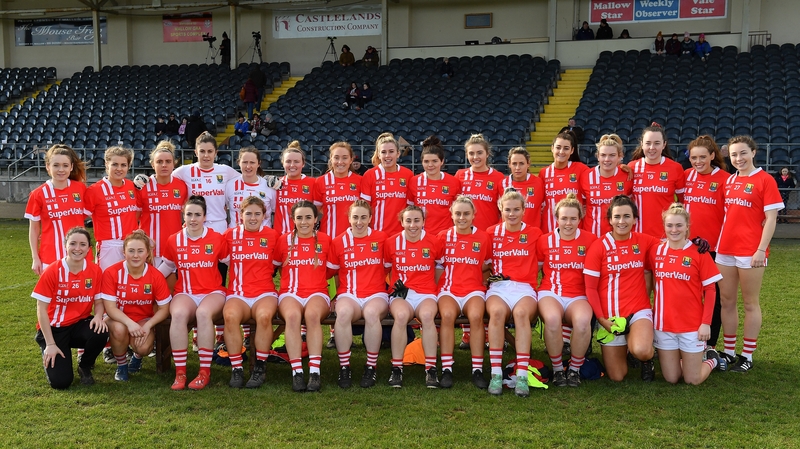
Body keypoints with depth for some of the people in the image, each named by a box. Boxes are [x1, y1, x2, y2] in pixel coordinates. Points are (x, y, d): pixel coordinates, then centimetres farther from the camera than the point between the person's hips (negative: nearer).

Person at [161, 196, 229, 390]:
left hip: (213, 292, -1)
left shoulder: (217, 239, -1)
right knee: (178, 314, -34)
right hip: (185, 293, 2)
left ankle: (205, 372, -26)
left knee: (203, 313, -36)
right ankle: (180, 372, -26)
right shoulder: (174, 240, 5)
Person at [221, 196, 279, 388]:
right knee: (230, 315, -34)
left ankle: (260, 367, -17)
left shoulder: (272, 236, 5)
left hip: (265, 293, 0)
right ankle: (236, 369, -20)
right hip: (237, 294, 1)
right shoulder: (230, 235, 7)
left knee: (264, 315, -35)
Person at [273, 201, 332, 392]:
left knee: (312, 315, -36)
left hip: (317, 294, 0)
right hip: (290, 294, 0)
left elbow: (331, 270, 19)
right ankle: (297, 373, -37)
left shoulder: (325, 240, 9)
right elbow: (273, 265, 19)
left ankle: (314, 372, -38)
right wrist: (293, 276, 9)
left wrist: (313, 276, 8)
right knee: (292, 316, -36)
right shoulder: (284, 240, 9)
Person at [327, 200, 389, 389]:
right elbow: (332, 271, 14)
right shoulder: (339, 242, 6)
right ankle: (344, 368, -23)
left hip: (376, 294, 0)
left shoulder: (381, 238, 5)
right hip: (348, 294, 1)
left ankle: (371, 367, -21)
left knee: (372, 312, -37)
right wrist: (336, 295, 4)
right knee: (343, 312, -36)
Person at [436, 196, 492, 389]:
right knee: (447, 315, -33)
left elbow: (487, 267, 18)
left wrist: (480, 279, 0)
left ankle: (478, 370, -22)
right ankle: (446, 369, -26)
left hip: (474, 289, 0)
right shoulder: (443, 236, 6)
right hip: (448, 289, 0)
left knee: (476, 316, -33)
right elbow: (438, 265, 15)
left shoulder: (483, 237, 6)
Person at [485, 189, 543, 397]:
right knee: (497, 311, -35)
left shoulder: (534, 234, 10)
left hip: (525, 288, 0)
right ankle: (496, 374, -33)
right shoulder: (492, 232, 11)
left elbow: (539, 264, 15)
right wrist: (491, 276, 2)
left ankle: (522, 376, -38)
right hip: (498, 286, 0)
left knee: (521, 312, -36)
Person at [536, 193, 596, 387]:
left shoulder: (590, 240, 3)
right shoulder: (545, 240, 6)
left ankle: (575, 370, -10)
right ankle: (557, 369, -12)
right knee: (552, 318, -36)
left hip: (578, 296, 0)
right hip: (550, 293, 0)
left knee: (583, 320, -36)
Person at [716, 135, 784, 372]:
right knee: (727, 302, 11)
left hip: (750, 252, -6)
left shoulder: (765, 180, -6)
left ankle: (747, 356, 12)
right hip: (724, 250, 6)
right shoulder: (729, 180, 11)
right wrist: (720, 240, 9)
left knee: (750, 303, 4)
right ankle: (729, 352, 22)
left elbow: (771, 219, -9)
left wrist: (761, 249, -16)